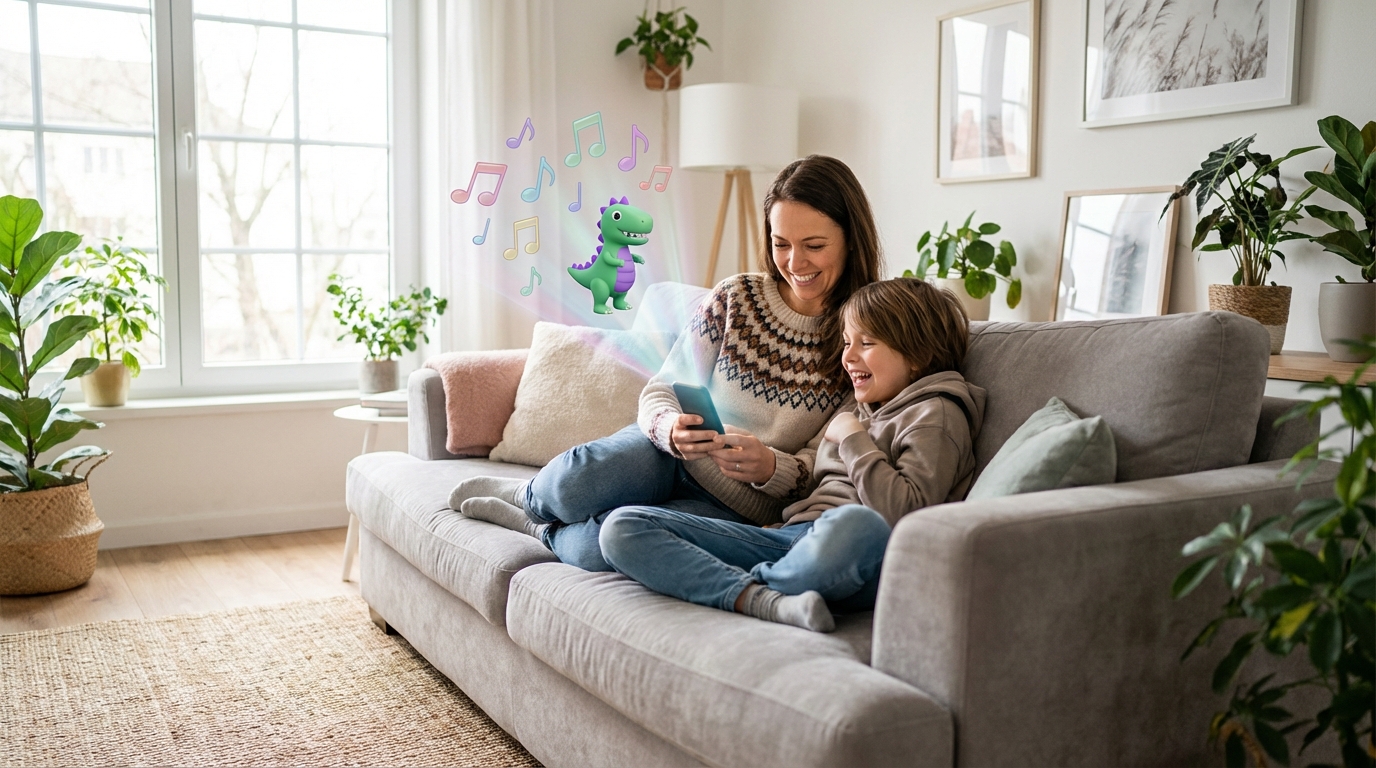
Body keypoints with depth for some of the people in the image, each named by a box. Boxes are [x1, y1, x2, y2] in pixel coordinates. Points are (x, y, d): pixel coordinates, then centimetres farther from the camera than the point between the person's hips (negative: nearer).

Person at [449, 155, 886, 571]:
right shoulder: (736, 298, -1)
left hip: (741, 508, -2)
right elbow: (661, 390, 1)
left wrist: (770, 466, -27)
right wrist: (671, 429, -24)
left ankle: (539, 528, 3)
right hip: (672, 458, 2)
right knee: (578, 477, -32)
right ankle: (529, 494, 5)